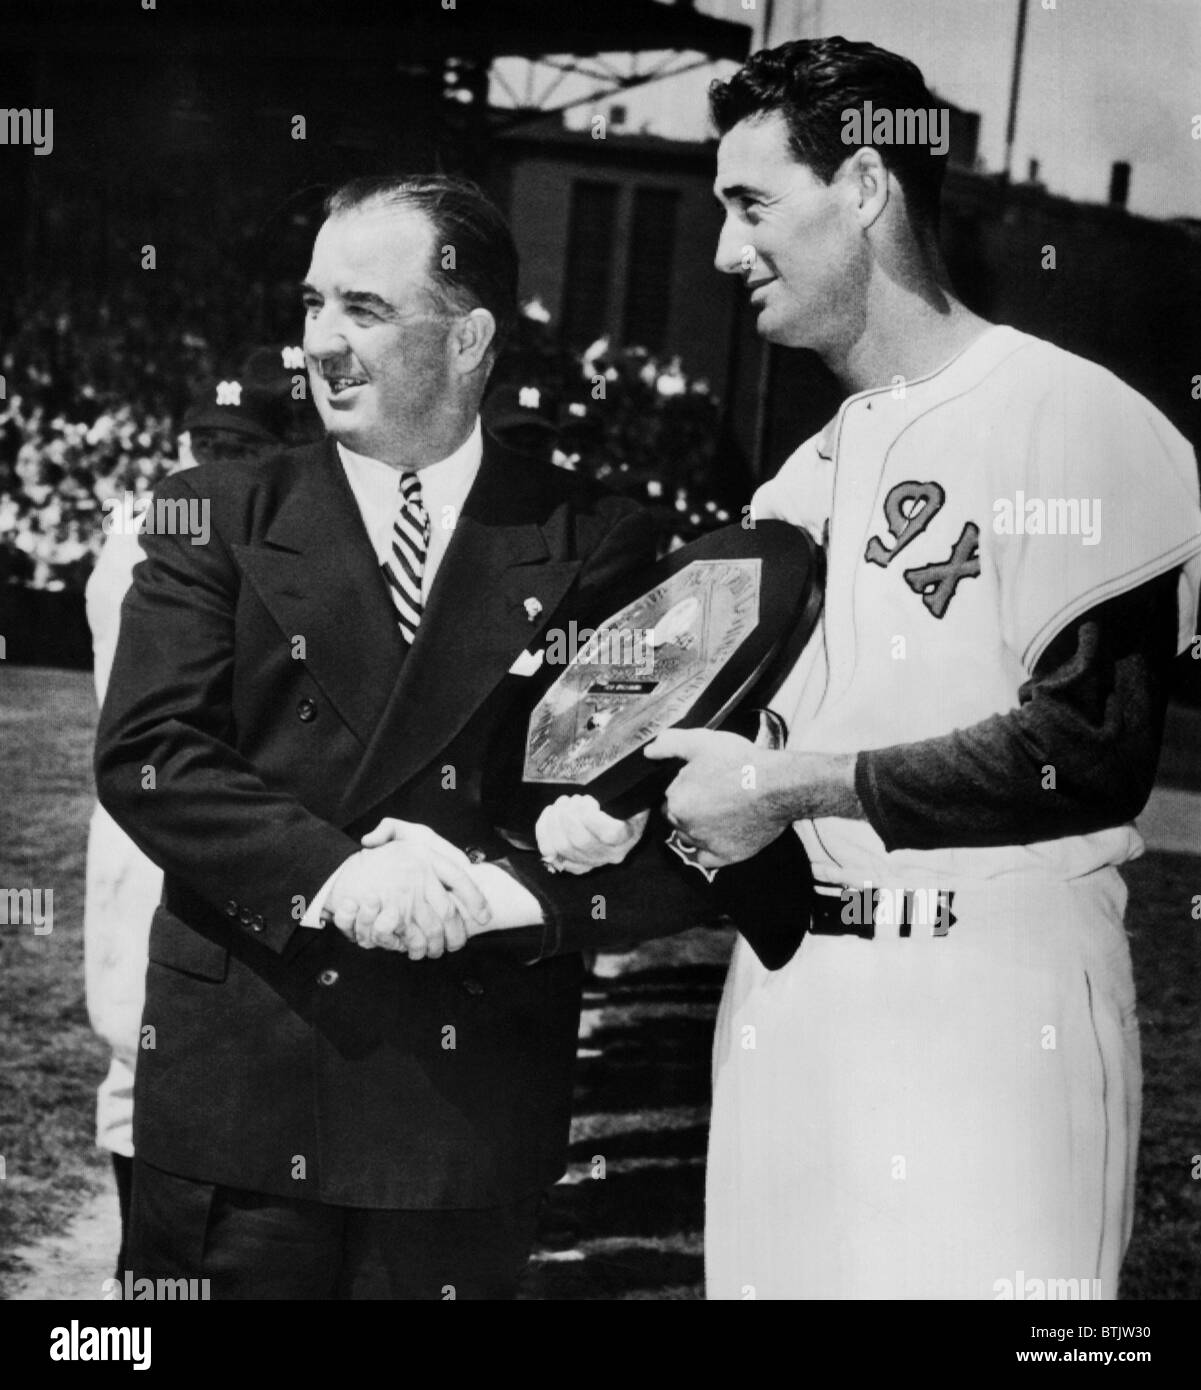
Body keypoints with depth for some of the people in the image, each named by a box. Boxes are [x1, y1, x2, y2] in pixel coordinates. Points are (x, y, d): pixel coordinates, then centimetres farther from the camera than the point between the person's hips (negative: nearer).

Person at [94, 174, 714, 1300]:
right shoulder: (218, 517, 5)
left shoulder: (596, 544, 2)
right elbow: (142, 753, -6)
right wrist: (332, 872, -19)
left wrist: (504, 889, -19)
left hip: (476, 1096, 0)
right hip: (237, 1088, 1)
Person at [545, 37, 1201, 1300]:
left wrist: (791, 788, -12)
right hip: (783, 991, 7)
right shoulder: (799, 482, 16)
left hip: (987, 1002, -7)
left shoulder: (1077, 424, -8)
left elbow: (1091, 749, -15)